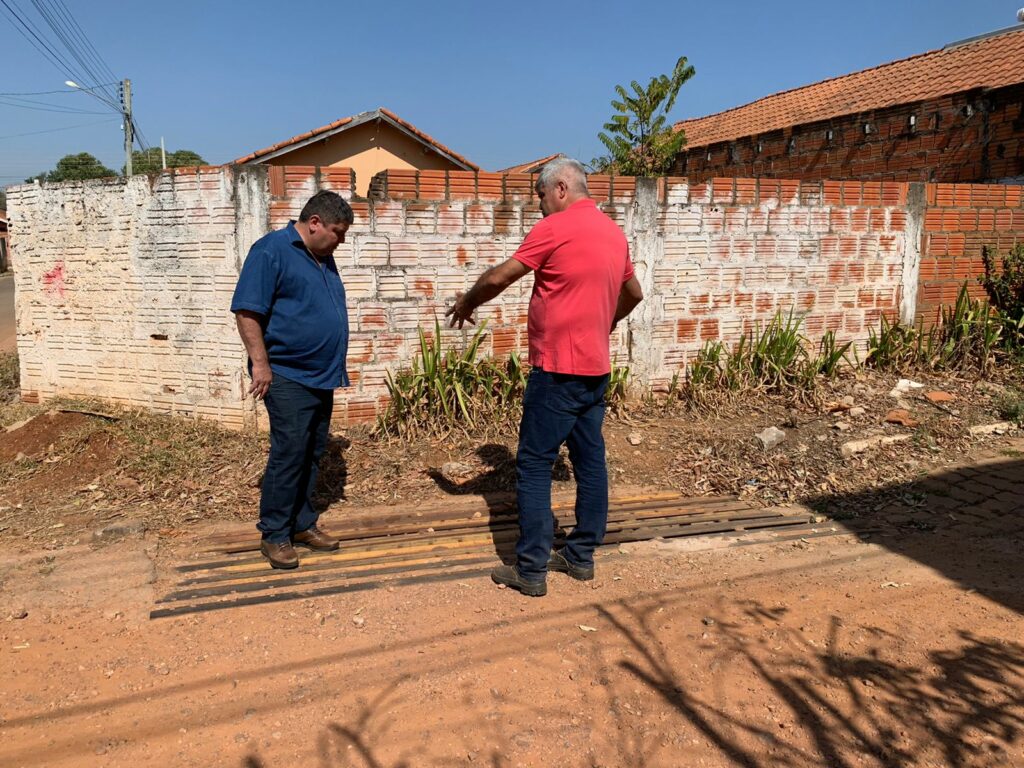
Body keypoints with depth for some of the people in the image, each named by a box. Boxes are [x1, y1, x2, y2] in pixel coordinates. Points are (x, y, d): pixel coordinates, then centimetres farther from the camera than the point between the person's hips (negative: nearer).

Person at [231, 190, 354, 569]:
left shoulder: (323, 257, 15)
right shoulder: (271, 250, -11)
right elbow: (247, 311, -16)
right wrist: (260, 363, -20)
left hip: (322, 377, 8)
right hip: (287, 377, -8)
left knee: (312, 455, 12)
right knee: (288, 454, -7)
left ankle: (303, 523, 24)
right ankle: (274, 535, 5)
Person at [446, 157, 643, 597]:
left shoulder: (556, 227, -11)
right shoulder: (614, 232, 13)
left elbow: (499, 277, -8)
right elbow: (633, 294, 25)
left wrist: (465, 302, 9)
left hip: (558, 368, -8)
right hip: (596, 367, 9)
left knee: (534, 465, -2)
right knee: (590, 460, 12)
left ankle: (531, 570, 2)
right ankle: (582, 556, 21)